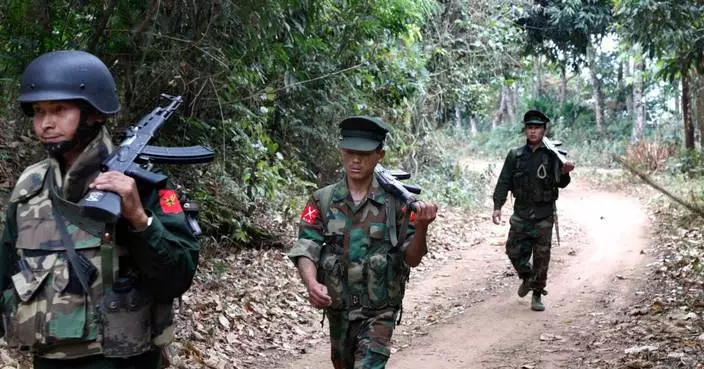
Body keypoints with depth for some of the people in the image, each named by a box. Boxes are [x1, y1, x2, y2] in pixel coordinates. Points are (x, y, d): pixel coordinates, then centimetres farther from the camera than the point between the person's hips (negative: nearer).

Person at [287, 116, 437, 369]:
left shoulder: (395, 201, -7)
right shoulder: (322, 201, -3)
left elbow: (412, 259, -5)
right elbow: (305, 249, -10)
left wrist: (421, 227, -25)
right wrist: (311, 283, -30)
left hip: (379, 313, -3)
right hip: (338, 310, 3)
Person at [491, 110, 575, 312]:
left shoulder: (552, 156, -3)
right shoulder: (515, 155, 2)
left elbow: (560, 183, -3)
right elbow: (504, 182, 2)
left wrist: (565, 172, -25)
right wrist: (497, 206, -7)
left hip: (544, 216, -2)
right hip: (521, 213, 2)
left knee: (541, 257, 1)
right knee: (514, 251, 4)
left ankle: (537, 295, 15)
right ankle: (527, 278, 33)